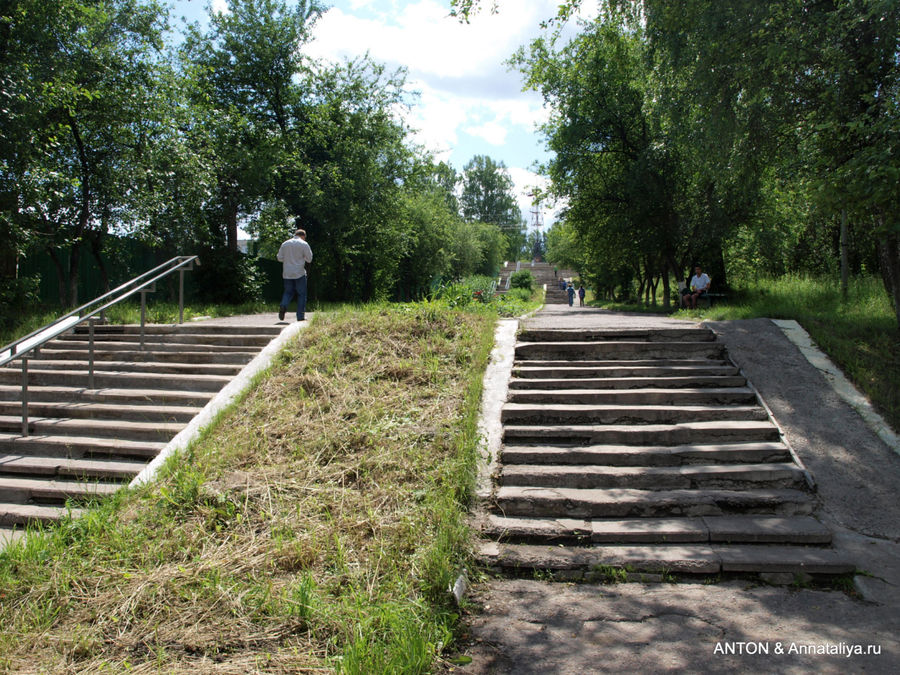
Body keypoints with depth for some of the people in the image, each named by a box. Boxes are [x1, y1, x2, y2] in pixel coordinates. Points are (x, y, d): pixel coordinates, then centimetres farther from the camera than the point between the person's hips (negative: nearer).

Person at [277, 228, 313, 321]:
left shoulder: (285, 244, 8)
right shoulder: (304, 244, -4)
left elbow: (279, 258, 8)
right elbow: (309, 259, -3)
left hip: (287, 274, 3)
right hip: (299, 273, -3)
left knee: (288, 292, 16)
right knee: (301, 294, 5)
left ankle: (283, 306, -13)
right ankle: (300, 316, 4)